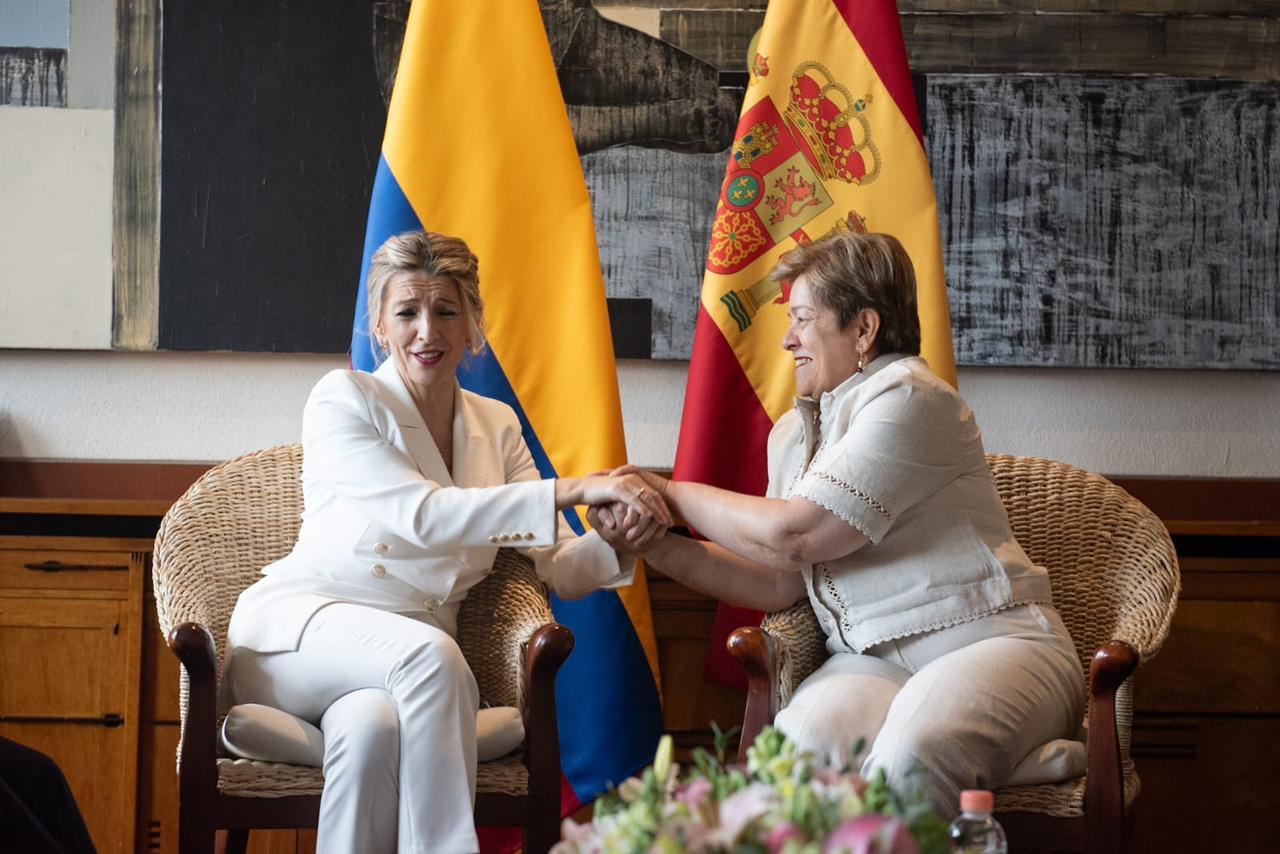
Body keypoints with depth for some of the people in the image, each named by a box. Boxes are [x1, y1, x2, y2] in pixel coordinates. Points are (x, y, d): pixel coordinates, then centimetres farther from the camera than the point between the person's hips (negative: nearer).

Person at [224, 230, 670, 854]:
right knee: (430, 653, -35)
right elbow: (424, 516, -21)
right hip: (301, 632, -3)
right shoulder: (344, 399, -5)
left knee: (371, 725, -34)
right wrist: (573, 491, -26)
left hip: (412, 664, 3)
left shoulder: (496, 425, 11)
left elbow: (559, 569, 4)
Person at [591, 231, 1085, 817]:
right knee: (797, 747, -31)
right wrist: (656, 545, 1)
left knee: (908, 758, -40)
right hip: (874, 659, 6)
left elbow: (795, 537, -15)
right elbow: (783, 583, 13)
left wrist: (671, 493, -1)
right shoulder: (792, 434, 18)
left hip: (989, 639, -6)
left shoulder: (907, 399, -10)